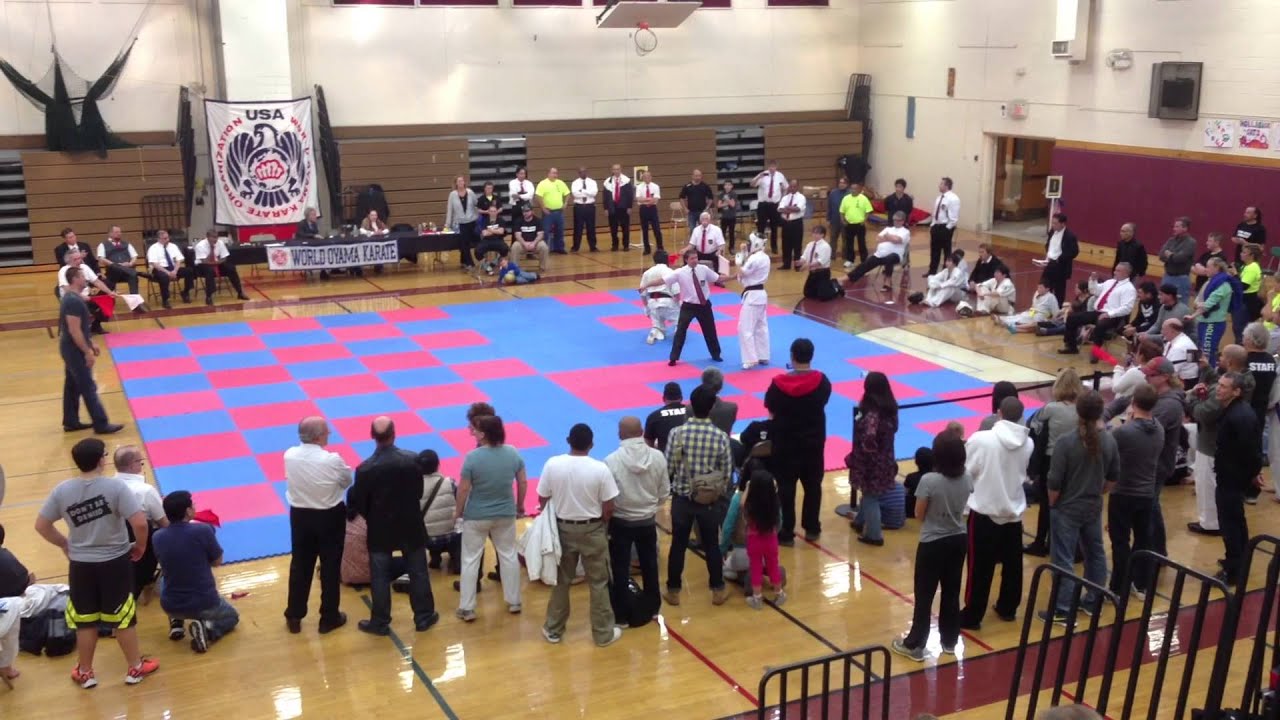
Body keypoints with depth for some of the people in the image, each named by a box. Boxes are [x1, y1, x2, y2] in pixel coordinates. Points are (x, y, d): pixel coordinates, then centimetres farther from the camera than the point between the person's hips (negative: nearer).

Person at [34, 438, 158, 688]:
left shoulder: (62, 490, -6)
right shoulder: (115, 486, -18)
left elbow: (41, 525, 3)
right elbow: (140, 523, -23)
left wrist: (65, 545, 17)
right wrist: (140, 546, -3)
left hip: (80, 565, 3)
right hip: (115, 562, -3)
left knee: (85, 620, 17)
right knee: (123, 617, 12)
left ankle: (85, 673, 32)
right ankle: (136, 668, 27)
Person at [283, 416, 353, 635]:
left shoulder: (289, 455, -13)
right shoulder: (332, 460, -24)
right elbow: (347, 482, -5)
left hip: (300, 515, 4)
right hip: (330, 517, -3)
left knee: (300, 566, 18)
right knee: (330, 567, 13)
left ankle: (294, 617, 29)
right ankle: (329, 617, 26)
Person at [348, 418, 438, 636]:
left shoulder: (365, 468, -19)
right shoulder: (413, 460, -16)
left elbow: (358, 504, -9)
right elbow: (419, 491, -3)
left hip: (380, 529, -1)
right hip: (411, 526, 1)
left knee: (380, 577, 12)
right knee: (418, 572, 15)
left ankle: (380, 622, 22)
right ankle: (424, 617, 26)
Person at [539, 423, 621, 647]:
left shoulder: (553, 464, -11)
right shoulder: (600, 469, -16)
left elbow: (543, 500, -2)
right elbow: (608, 508, -11)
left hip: (563, 529, 2)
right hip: (592, 530, -2)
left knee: (561, 581, 17)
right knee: (598, 583, 11)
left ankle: (553, 630, 27)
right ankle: (604, 633, 21)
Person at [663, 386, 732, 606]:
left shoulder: (677, 433, -13)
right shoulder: (721, 437, -11)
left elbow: (668, 468, -8)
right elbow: (727, 473, -4)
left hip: (682, 498, 0)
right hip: (710, 500, 0)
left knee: (678, 544, 11)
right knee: (711, 545, 14)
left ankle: (673, 591, 21)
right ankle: (718, 590, 25)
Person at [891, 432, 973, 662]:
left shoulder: (929, 481, -23)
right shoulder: (966, 479, -7)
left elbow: (919, 515, -13)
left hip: (933, 544, -5)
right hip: (958, 540, 5)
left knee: (924, 595, 7)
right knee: (952, 593, 18)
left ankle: (914, 645, 17)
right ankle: (950, 641, 31)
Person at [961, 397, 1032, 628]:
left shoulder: (980, 439, -18)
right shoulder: (1028, 444, -4)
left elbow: (965, 471, -10)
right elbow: (1025, 476, 9)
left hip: (984, 511, -4)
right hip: (1014, 512, 4)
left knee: (980, 567, 3)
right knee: (1012, 565, 17)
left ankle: (972, 616, 10)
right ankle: (1007, 609, 31)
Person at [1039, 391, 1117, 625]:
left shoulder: (1066, 442, -22)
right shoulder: (1109, 441, -6)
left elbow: (1054, 483, -18)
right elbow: (1113, 478, 8)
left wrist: (1052, 503, -1)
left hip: (1067, 509, -5)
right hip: (1093, 508, 5)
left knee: (1063, 560, 3)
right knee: (1095, 553, 21)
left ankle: (1064, 610, 6)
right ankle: (1094, 602, 34)